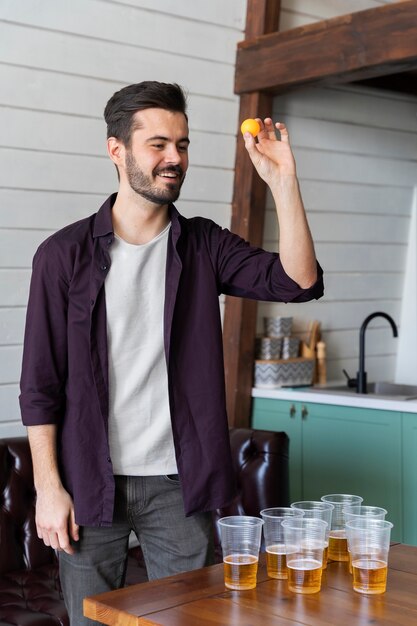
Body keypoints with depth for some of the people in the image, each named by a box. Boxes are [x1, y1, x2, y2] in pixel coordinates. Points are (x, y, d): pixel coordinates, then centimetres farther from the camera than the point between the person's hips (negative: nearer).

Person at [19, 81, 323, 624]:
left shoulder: (203, 246, 4)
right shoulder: (65, 254, -3)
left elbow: (298, 281, -11)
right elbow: (39, 384, -3)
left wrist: (283, 181, -18)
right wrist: (48, 486, -7)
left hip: (179, 482, 2)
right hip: (91, 483, -1)